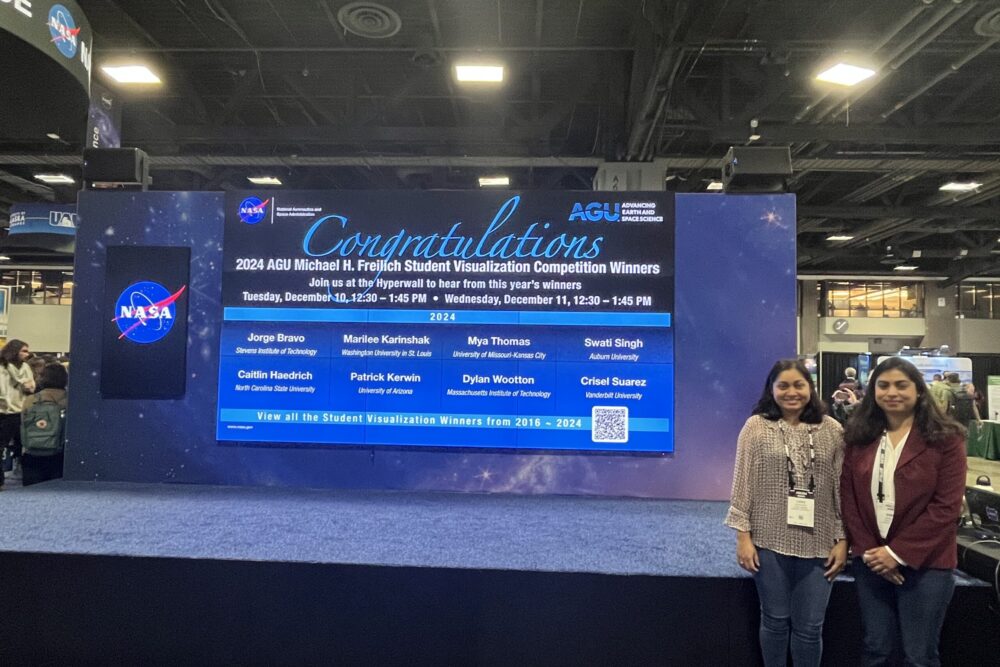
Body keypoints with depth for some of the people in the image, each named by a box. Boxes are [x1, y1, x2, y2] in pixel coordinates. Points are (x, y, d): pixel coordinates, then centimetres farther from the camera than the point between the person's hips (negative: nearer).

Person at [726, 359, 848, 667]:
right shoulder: (756, 427, -3)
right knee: (775, 621, 12)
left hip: (818, 544, 1)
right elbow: (743, 484, -3)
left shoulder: (832, 430, 2)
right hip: (769, 542, -1)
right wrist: (743, 536, -6)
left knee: (810, 628, 10)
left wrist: (842, 540, 2)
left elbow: (842, 488, 4)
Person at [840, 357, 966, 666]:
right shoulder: (858, 436, 3)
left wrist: (898, 553, -14)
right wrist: (867, 550, -7)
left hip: (925, 563, -3)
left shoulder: (945, 438, -8)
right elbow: (848, 496, 3)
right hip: (871, 561, 3)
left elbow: (947, 506, -12)